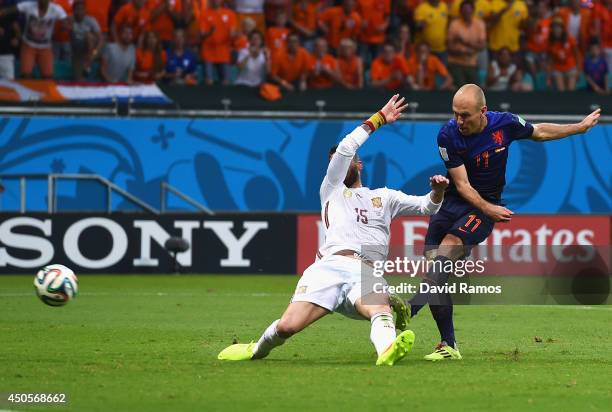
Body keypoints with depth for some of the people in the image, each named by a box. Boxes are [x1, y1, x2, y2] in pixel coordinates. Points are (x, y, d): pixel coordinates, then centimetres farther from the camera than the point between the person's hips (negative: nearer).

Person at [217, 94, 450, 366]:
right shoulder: (331, 190, 30)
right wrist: (379, 119, 22)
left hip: (368, 273, 0)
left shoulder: (383, 197, 32)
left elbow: (426, 207, 28)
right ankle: (259, 350, 12)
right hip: (331, 265, 0)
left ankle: (387, 352, -67)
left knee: (381, 309, -37)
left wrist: (437, 192, 6)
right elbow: (346, 147, 19)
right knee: (288, 326, -18)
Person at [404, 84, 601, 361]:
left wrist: (580, 127, 24)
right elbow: (462, 184, -12)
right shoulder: (448, 135, -13)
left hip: (486, 208, -1)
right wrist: (489, 208, -25)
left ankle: (409, 309, -44)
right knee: (432, 262, -11)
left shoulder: (505, 124, -8)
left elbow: (539, 132, 15)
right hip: (452, 202, 1)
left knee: (448, 247, -28)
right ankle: (449, 346, -2)